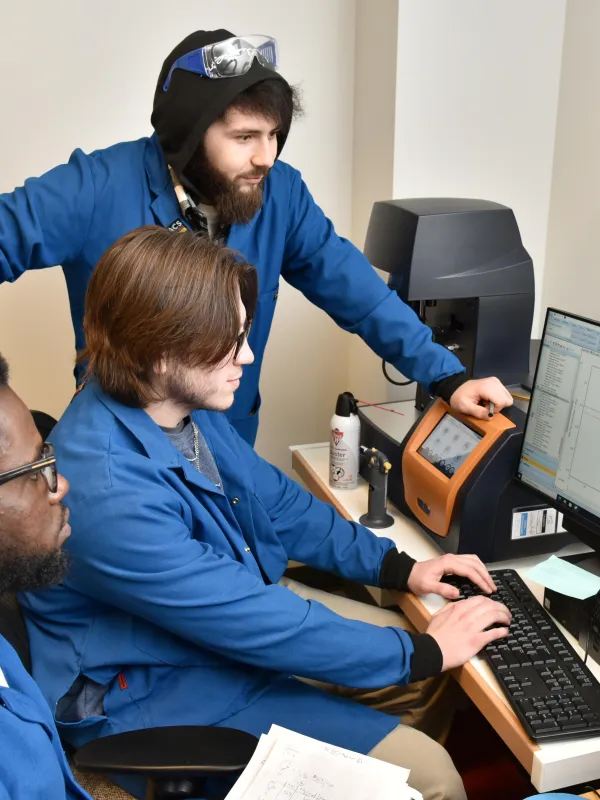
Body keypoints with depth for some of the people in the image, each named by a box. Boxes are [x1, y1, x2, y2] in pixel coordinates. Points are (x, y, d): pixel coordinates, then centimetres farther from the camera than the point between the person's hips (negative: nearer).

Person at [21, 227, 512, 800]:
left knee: (429, 679, 11)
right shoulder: (108, 493, -35)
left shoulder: (186, 406, -8)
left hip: (238, 604, 8)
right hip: (160, 691, -8)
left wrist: (397, 568, 0)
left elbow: (279, 503, 6)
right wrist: (421, 652, -18)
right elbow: (254, 625, -29)